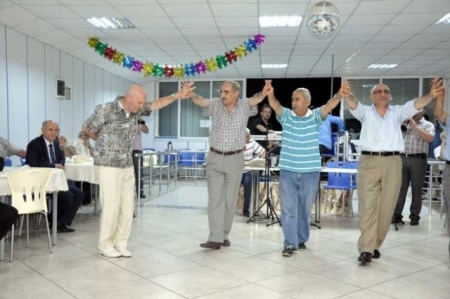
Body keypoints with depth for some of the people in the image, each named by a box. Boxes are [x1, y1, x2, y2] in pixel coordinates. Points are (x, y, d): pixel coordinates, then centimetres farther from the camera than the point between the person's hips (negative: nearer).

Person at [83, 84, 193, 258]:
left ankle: (120, 243, 18)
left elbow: (156, 105, 14)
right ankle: (105, 245, 12)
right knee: (111, 206, -4)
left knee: (127, 207, 6)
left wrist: (176, 95, 5)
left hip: (127, 167, 6)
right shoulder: (106, 110, -14)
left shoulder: (136, 110, 4)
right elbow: (87, 128, -1)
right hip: (108, 166, -6)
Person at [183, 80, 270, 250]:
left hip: (235, 159, 0)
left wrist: (264, 92, -47)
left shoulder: (244, 106, -5)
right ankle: (215, 238, 0)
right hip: (214, 158, 0)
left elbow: (256, 99, -23)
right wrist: (190, 94, -43)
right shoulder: (216, 104, -3)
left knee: (230, 200, 8)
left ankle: (224, 235, 22)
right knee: (215, 199, -2)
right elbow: (201, 101, -21)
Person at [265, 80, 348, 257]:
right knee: (288, 208, 1)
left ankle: (301, 239, 29)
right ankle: (290, 243, 8)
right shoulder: (286, 116, -1)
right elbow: (275, 106, -19)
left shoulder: (315, 117, -1)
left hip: (310, 171, 0)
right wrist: (270, 95, -41)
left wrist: (339, 96, -40)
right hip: (287, 171, 0)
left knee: (305, 209, 13)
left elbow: (328, 106, -20)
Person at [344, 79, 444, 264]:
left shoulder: (397, 112, 13)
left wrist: (431, 96, -23)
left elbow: (416, 104, -3)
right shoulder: (365, 112, 9)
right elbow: (353, 104, -10)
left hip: (392, 163, 2)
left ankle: (375, 245, 20)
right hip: (369, 162, -2)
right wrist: (347, 95, -33)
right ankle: (366, 249, -6)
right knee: (368, 207, -6)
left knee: (386, 208, 6)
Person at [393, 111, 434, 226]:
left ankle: (415, 216, 10)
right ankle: (396, 214, 6)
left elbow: (430, 138, -13)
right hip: (402, 158, 3)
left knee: (416, 189, 3)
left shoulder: (428, 125, 5)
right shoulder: (404, 123, 17)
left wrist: (415, 126, -13)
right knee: (400, 188, 3)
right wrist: (402, 124, 1)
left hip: (418, 160, -3)